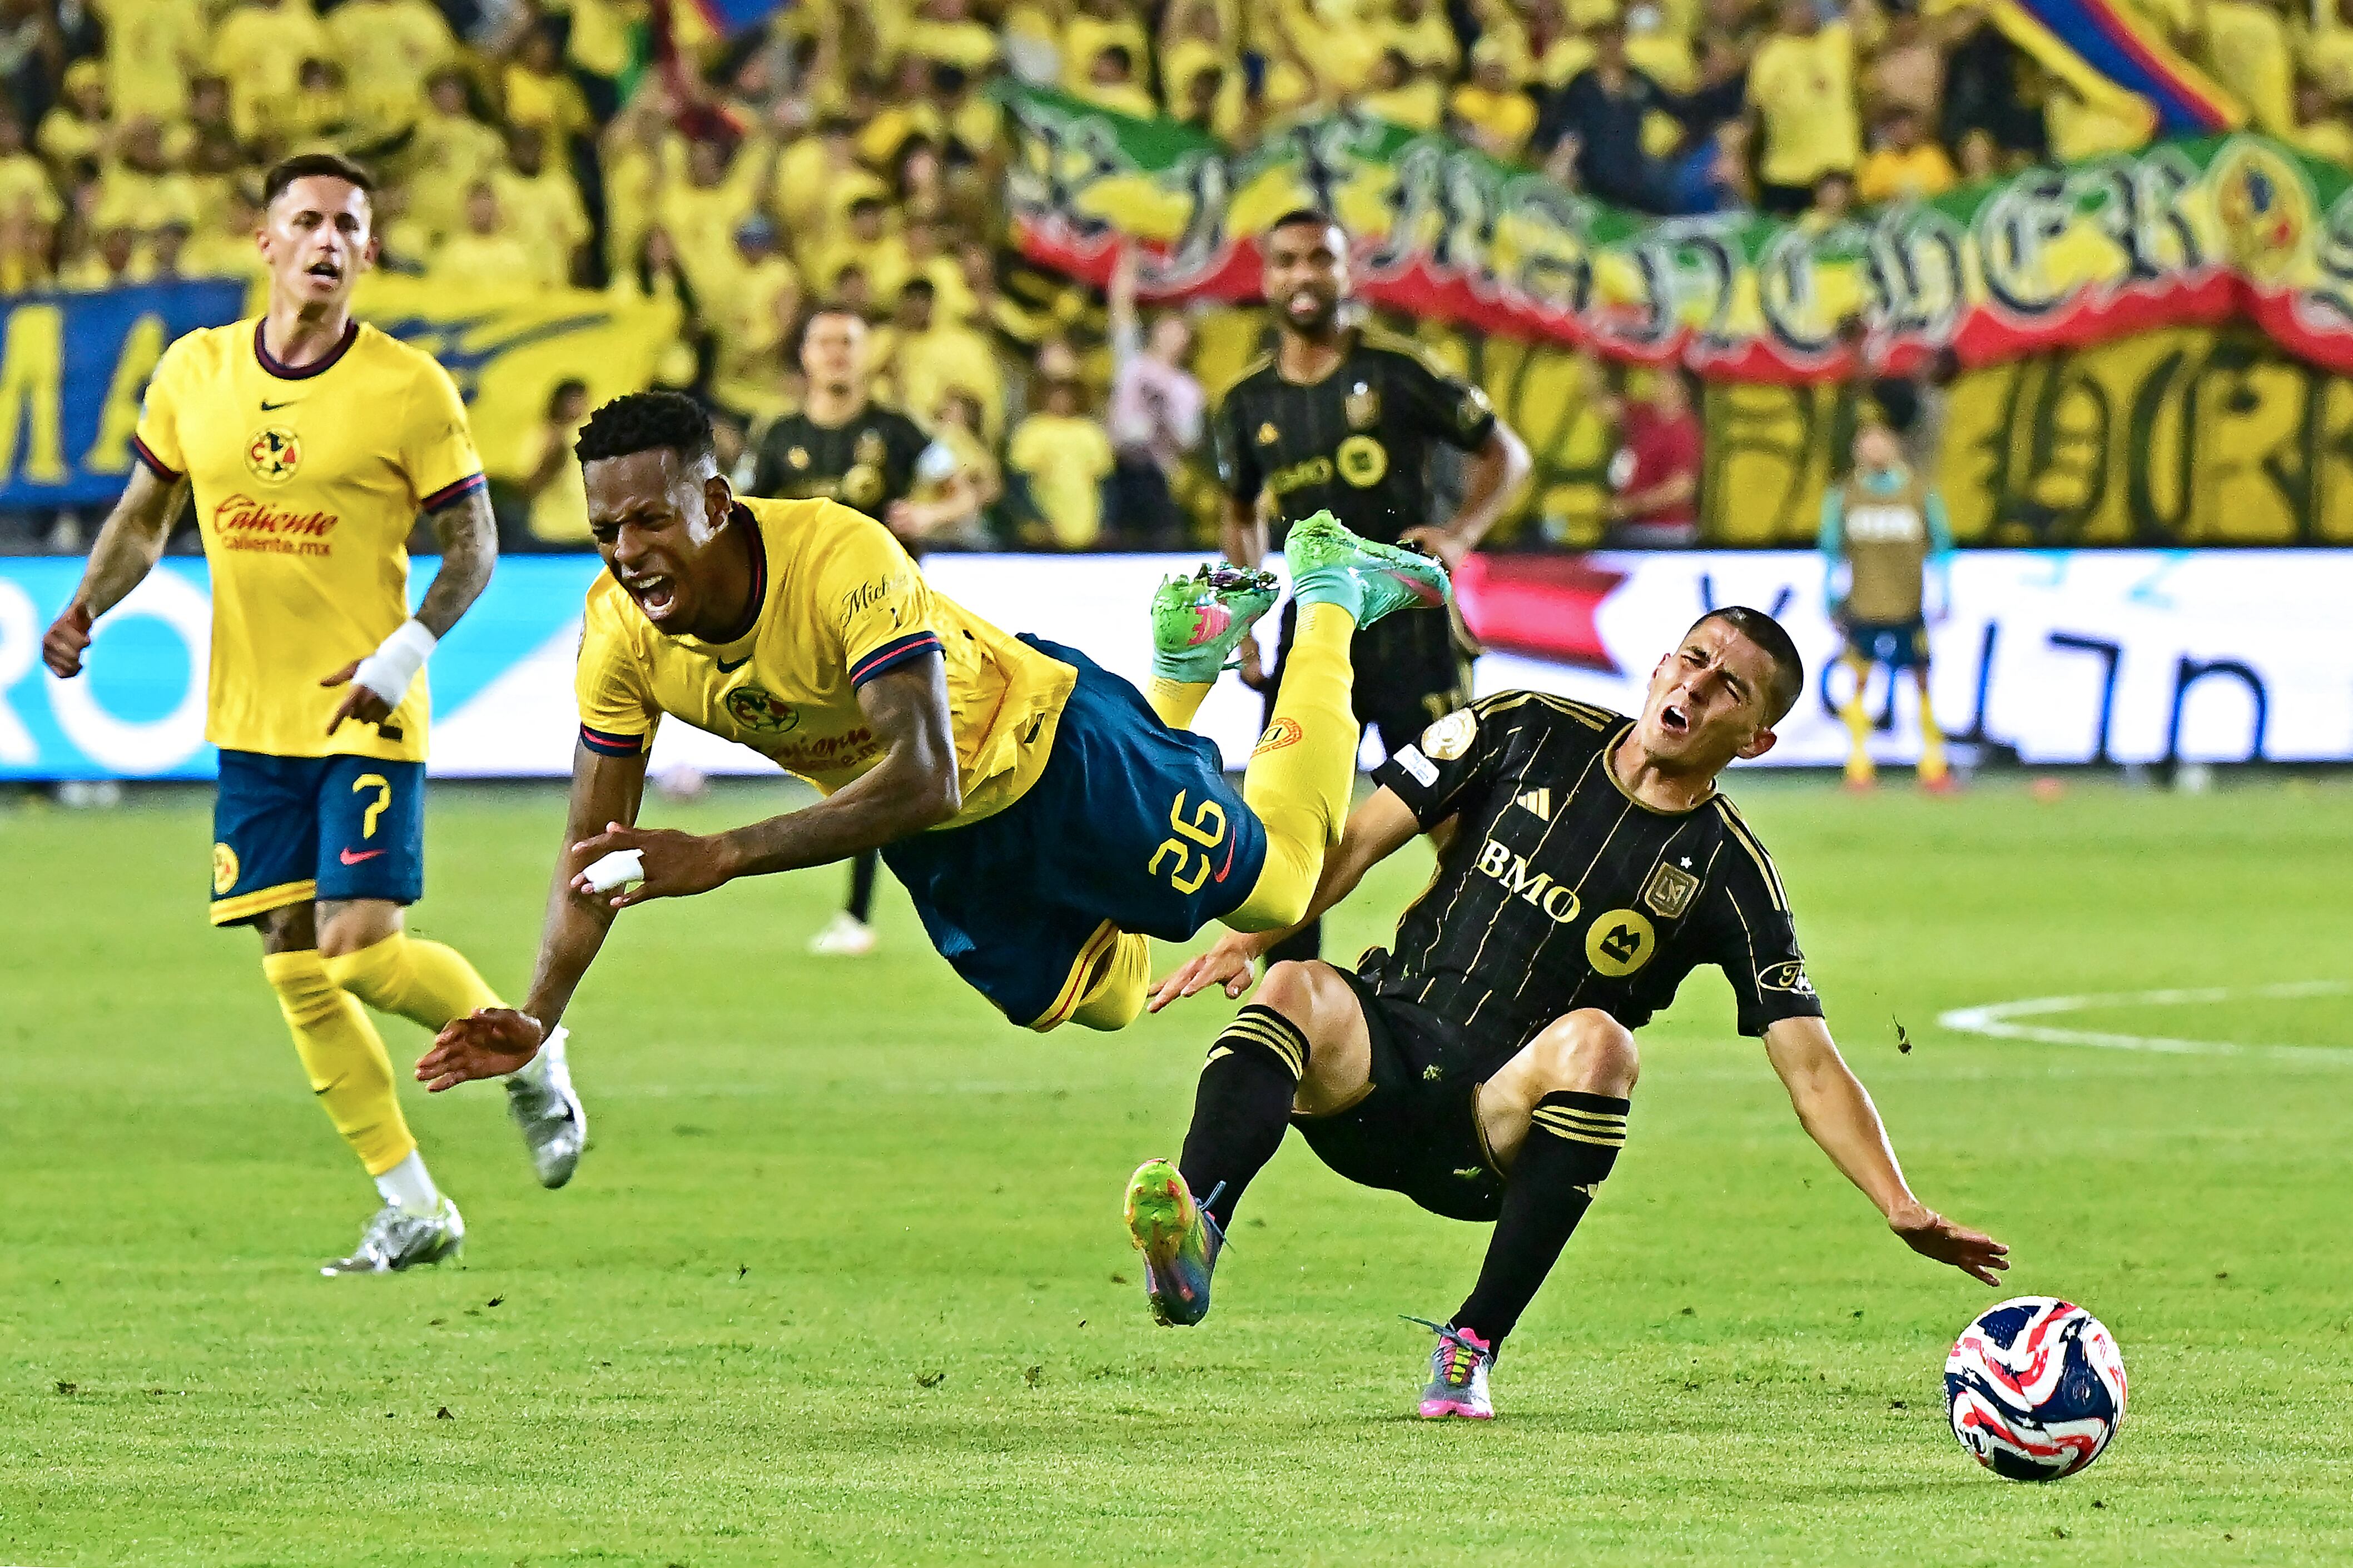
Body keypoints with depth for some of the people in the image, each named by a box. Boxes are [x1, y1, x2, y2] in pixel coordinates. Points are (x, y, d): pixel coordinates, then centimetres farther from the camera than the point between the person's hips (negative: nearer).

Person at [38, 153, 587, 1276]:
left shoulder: (406, 387, -8)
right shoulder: (194, 373, 3)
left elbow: (472, 549, -3)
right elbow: (146, 514, 16)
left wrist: (400, 659, -17)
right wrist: (86, 608, -1)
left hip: (366, 719, -4)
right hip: (251, 720, 5)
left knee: (361, 949, -15)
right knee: (293, 968, 3)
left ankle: (528, 1056, 14)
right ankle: (411, 1208, 13)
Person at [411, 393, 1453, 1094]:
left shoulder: (842, 559, -43)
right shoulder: (621, 633, -26)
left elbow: (926, 779, -50)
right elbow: (596, 848, -15)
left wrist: (719, 858, -58)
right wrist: (537, 1020, -30)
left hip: (1042, 741, -5)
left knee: (1274, 889, 14)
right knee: (1101, 1005, 26)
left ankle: (1329, 594, 37)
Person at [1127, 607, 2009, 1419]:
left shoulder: (1727, 876, 2)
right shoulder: (1533, 733, 6)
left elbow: (1811, 1068, -2)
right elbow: (1358, 842, 8)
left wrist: (1902, 1209, -15)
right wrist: (1252, 937, -8)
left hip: (1495, 1131, -1)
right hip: (1376, 1060, 1)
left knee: (1597, 1042, -33)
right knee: (1295, 988, -31)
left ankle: (1472, 1346, -26)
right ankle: (1191, 1239, -56)